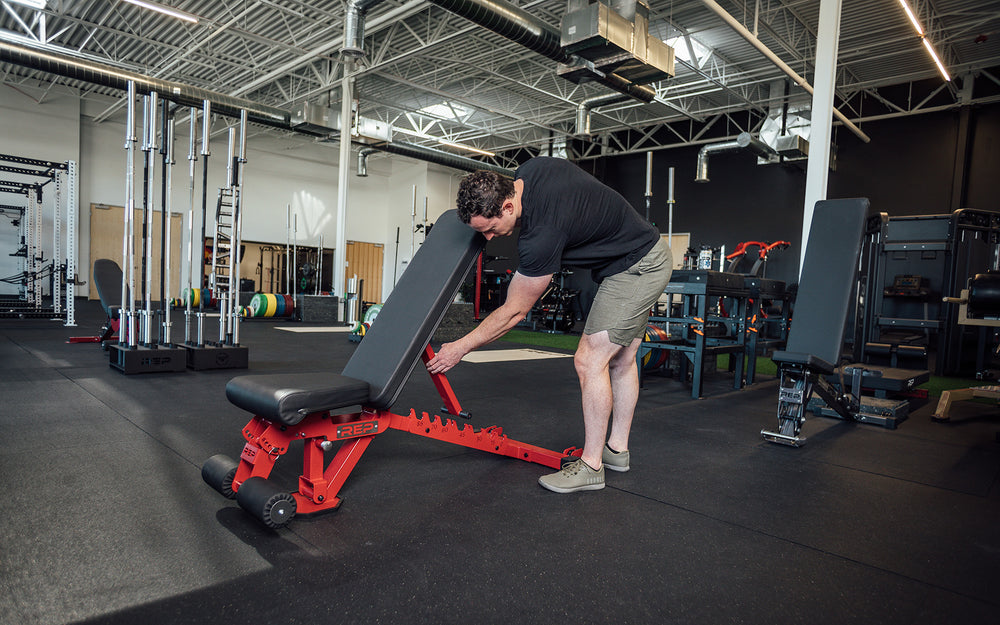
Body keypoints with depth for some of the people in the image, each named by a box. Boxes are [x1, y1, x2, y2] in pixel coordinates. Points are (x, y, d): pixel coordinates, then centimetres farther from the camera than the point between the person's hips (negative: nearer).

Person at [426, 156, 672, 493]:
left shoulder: (541, 235, -32)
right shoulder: (530, 169, -8)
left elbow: (513, 312, -22)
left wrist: (460, 348, -14)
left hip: (636, 269, -11)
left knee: (590, 360, -11)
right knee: (620, 359, 15)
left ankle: (590, 467, 1)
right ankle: (617, 450, 27)